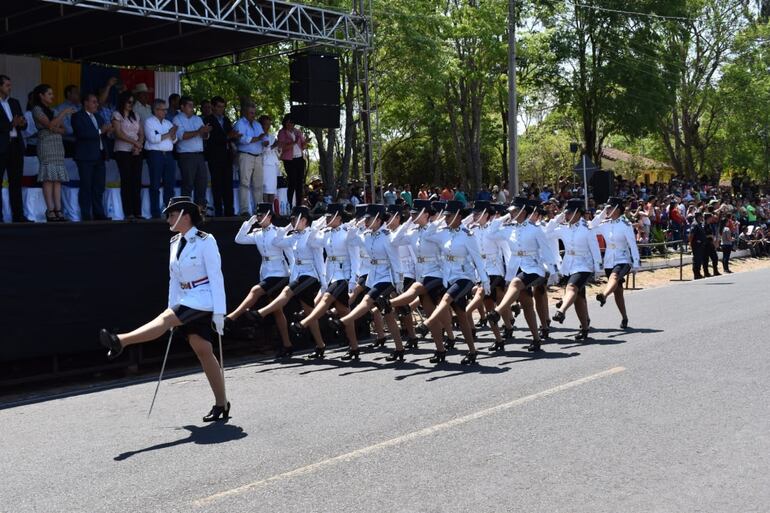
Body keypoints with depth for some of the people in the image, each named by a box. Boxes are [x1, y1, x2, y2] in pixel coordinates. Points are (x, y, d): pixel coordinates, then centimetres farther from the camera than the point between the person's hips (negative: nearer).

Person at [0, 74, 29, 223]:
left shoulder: (15, 102, 16)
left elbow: (23, 125, 14)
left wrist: (22, 123, -7)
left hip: (16, 145, 6)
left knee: (16, 182, 7)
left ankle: (18, 215, 9)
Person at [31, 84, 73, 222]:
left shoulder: (51, 111, 22)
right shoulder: (37, 109, 1)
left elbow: (62, 129, 16)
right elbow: (49, 124, -13)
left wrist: (56, 128, -6)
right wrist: (63, 113, -10)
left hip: (57, 144, 7)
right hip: (46, 144, -7)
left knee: (58, 179, -1)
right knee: (48, 178, -12)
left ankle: (58, 210, -5)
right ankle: (50, 211, -16)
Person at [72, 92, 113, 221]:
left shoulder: (98, 117, 21)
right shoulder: (77, 116, -3)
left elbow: (102, 134, 18)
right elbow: (81, 133, -19)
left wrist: (107, 131, -4)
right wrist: (100, 131, -19)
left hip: (99, 156, 7)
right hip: (86, 157, -7)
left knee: (99, 187, 7)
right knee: (86, 187, -4)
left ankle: (99, 214, 12)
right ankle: (86, 215, -2)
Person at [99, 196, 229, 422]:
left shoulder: (206, 241, -9)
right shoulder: (175, 242, 13)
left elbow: (216, 277, -13)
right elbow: (174, 279, 17)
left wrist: (219, 312, -16)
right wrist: (172, 308, 14)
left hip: (203, 301, -7)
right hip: (186, 302, 8)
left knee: (164, 319, -26)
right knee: (203, 353, 5)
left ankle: (120, 342, -40)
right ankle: (221, 404, 9)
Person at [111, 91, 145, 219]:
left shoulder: (135, 116, 17)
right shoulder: (117, 115, 1)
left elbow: (141, 133, 11)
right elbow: (119, 133, -9)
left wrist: (139, 146, -7)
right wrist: (134, 142, -15)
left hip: (136, 152, 5)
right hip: (123, 151, -5)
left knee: (137, 181, 0)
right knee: (126, 181, -6)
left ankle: (137, 212, 1)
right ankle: (128, 213, -6)